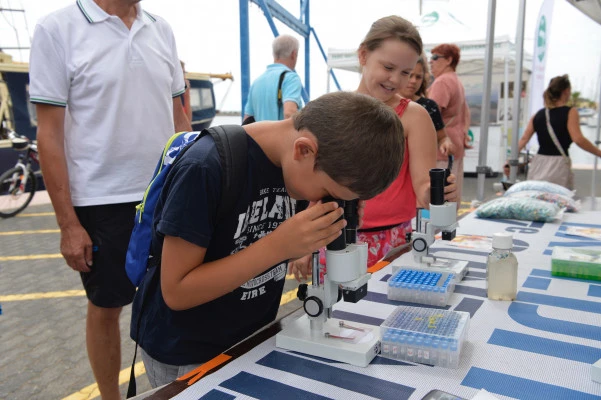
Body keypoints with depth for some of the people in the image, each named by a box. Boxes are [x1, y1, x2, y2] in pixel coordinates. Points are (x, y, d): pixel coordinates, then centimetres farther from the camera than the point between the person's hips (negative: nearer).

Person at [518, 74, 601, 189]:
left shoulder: (538, 114, 11)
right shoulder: (570, 112, -3)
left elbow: (524, 139, 6)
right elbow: (578, 140, -14)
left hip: (538, 163, 5)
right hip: (558, 164, -5)